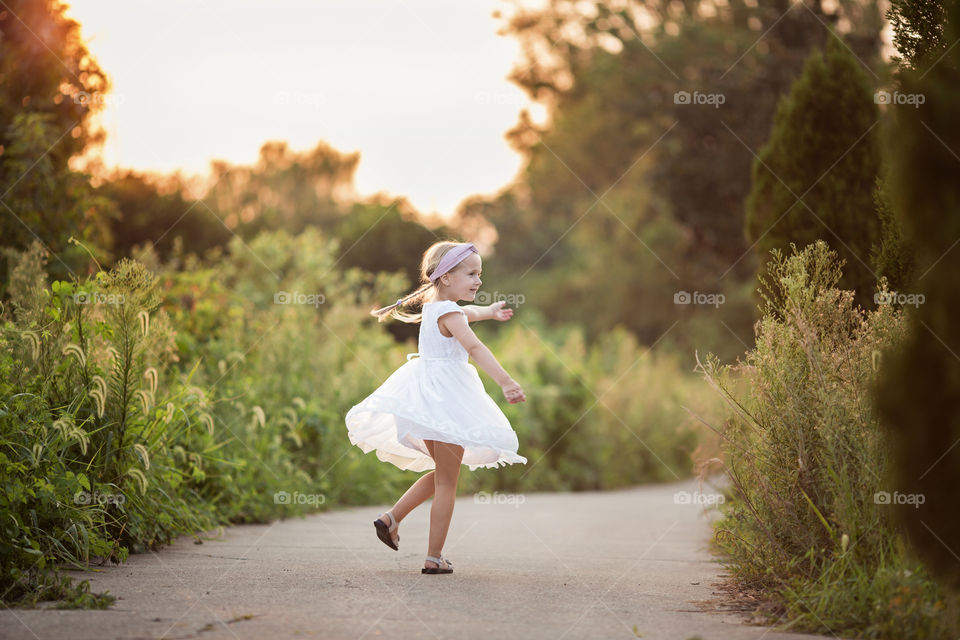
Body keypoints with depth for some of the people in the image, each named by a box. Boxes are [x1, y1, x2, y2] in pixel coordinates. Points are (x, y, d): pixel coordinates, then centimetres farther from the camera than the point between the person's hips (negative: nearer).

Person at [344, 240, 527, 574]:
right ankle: (434, 558, 1)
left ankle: (390, 518, 16)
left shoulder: (434, 306, 13)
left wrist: (490, 310, 58)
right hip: (447, 400, -9)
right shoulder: (449, 313, -16)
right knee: (447, 482, -1)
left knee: (443, 475, 22)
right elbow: (474, 348, -33)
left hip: (429, 395, 9)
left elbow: (469, 313, 37)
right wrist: (506, 382, -44)